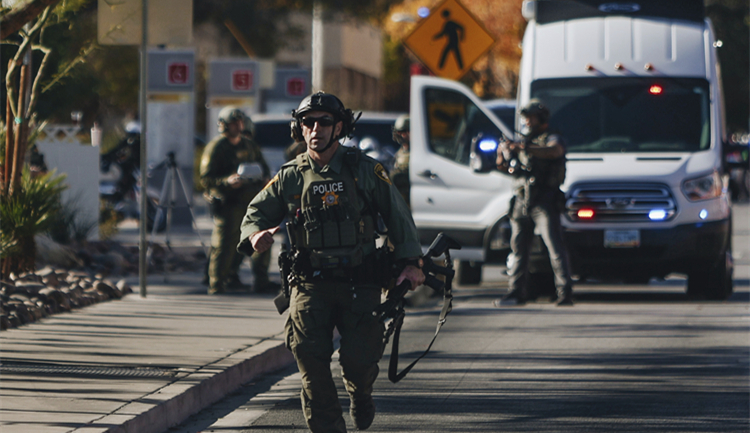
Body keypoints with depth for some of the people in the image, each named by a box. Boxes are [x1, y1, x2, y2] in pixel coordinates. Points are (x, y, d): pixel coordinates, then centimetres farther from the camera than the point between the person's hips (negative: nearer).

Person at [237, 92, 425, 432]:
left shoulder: (364, 170, 2)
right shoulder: (290, 177, 6)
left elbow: (397, 215, 7)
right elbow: (258, 211, 14)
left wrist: (411, 262, 1)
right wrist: (255, 234, -9)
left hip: (359, 284, -1)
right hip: (311, 285, 1)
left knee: (359, 359, -8)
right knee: (311, 360, -10)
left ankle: (360, 392, 29)